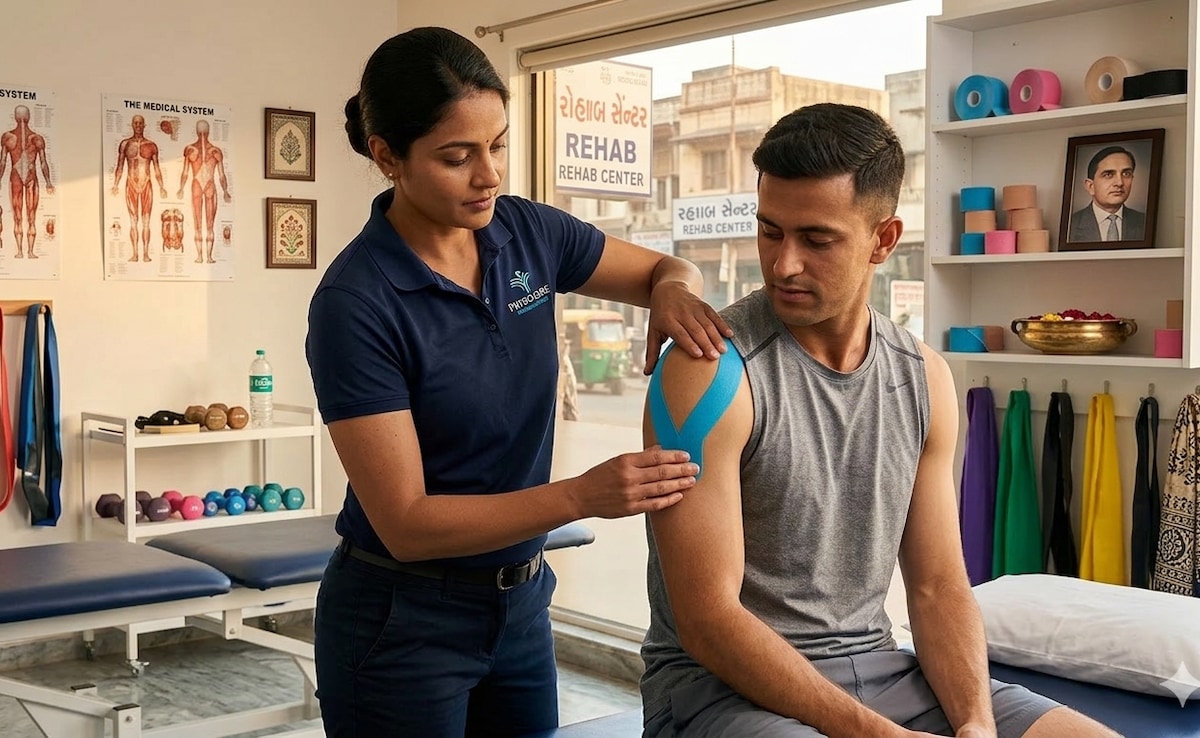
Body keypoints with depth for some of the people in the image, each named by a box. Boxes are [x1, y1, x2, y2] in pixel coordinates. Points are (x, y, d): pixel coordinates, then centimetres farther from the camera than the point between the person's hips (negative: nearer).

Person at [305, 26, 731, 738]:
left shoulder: (528, 232, -5)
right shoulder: (355, 303, -22)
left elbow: (668, 269, 9)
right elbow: (405, 524, -22)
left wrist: (676, 291, -15)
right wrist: (582, 496, -32)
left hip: (521, 601, 5)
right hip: (402, 623, -5)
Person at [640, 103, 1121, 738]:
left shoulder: (924, 377, 4)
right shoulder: (710, 371, -15)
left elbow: (938, 586, 6)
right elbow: (707, 620, -18)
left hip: (876, 665, 6)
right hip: (722, 683, -5)